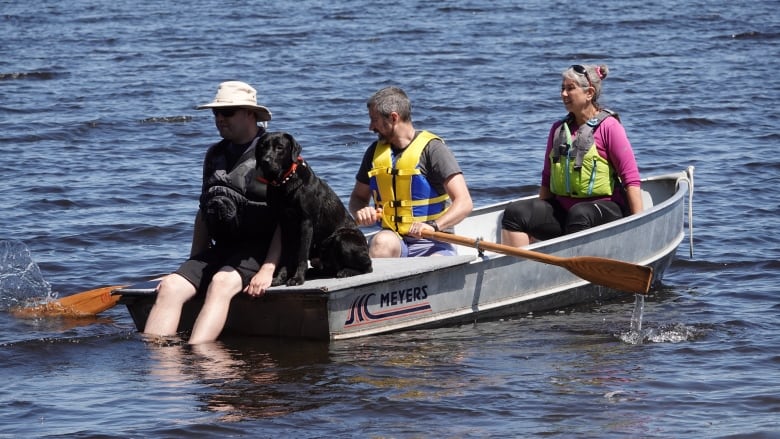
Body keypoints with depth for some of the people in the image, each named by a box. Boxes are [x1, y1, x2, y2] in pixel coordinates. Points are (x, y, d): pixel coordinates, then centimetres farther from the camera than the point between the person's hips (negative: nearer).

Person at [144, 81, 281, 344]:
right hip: (221, 250, 6)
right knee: (170, 286, -19)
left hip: (261, 251, -6)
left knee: (221, 283, -35)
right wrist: (193, 264, 13)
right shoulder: (215, 155, 18)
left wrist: (268, 269, -20)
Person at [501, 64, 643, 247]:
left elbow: (631, 178, -9)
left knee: (579, 214, -39)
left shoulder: (608, 127, -5)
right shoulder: (558, 129, 15)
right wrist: (538, 219, 15)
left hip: (606, 210, -6)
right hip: (562, 208, 6)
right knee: (514, 212, -16)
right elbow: (547, 179, 20)